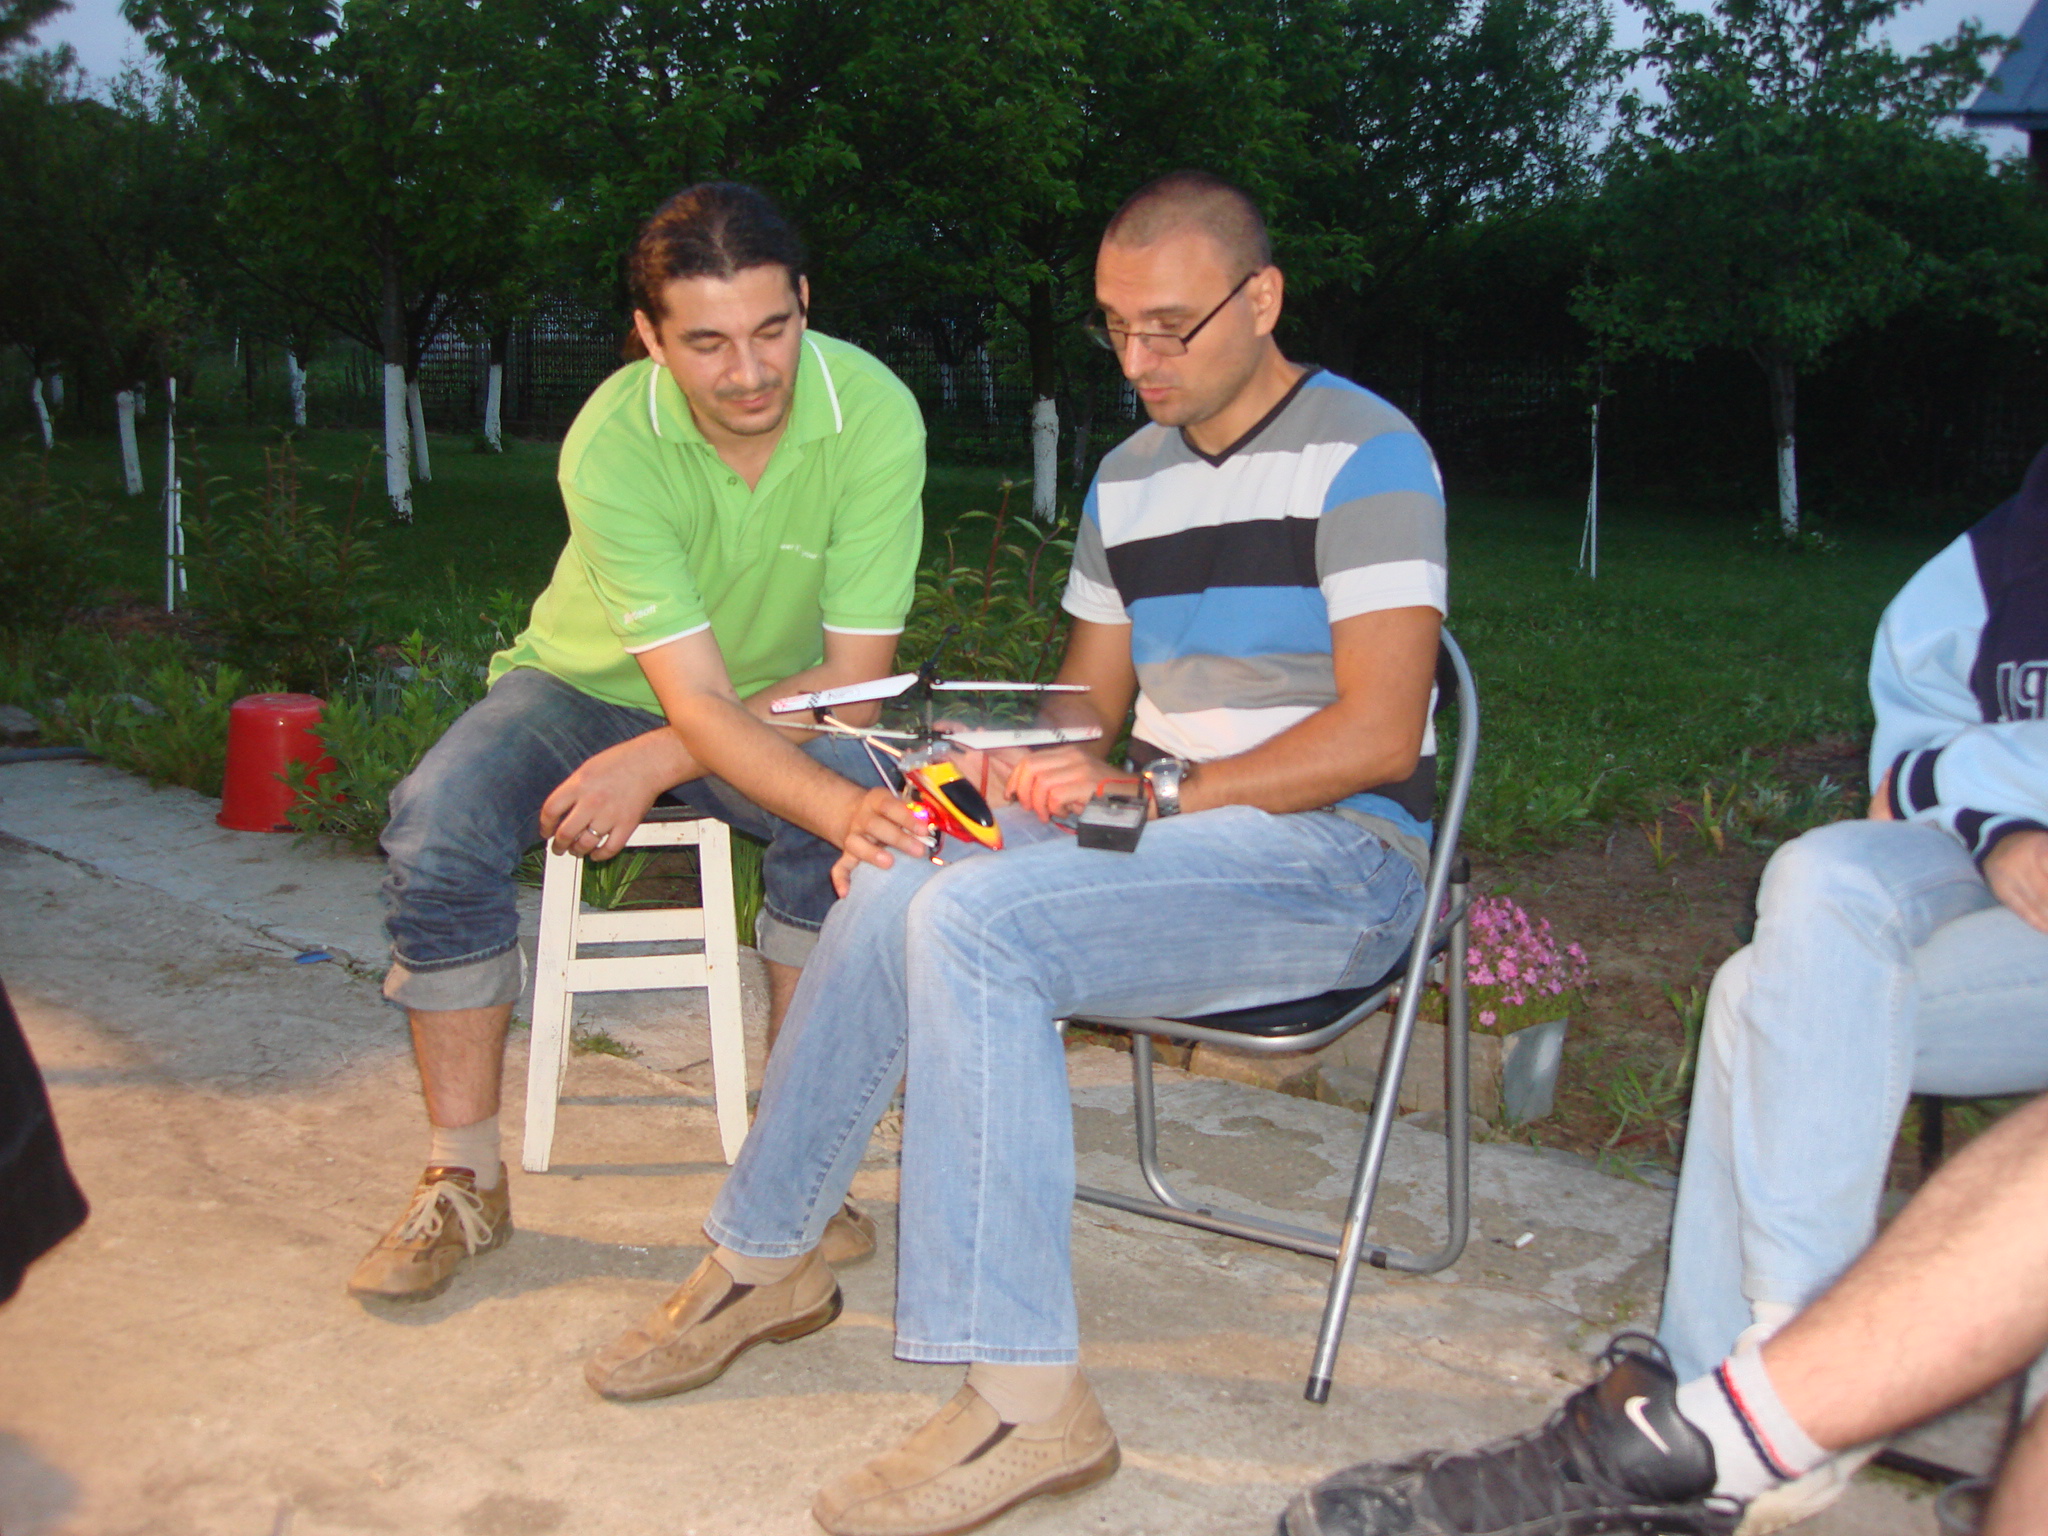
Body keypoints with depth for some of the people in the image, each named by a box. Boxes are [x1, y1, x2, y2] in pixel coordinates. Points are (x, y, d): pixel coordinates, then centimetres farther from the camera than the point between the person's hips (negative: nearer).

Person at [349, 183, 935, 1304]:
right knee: (435, 829, -26)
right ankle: (463, 1183, -10)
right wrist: (845, 806, -54)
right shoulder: (612, 445, -30)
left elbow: (855, 676, -22)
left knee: (845, 808, -32)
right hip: (589, 683, 0)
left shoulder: (874, 413, -26)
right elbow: (698, 699, -35)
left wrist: (654, 763, -27)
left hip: (781, 696, 1)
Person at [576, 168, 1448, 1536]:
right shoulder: (1129, 477, 17)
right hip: (1169, 831, 7)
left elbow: (1379, 734, -16)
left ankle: (1024, 1398, -25)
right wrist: (1023, 759, -1)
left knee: (977, 921, -29)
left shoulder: (1363, 453, -8)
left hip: (1335, 856, -7)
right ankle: (767, 1261, 4)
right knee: (893, 890, -16)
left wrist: (1155, 788, -19)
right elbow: (1091, 699, 21)